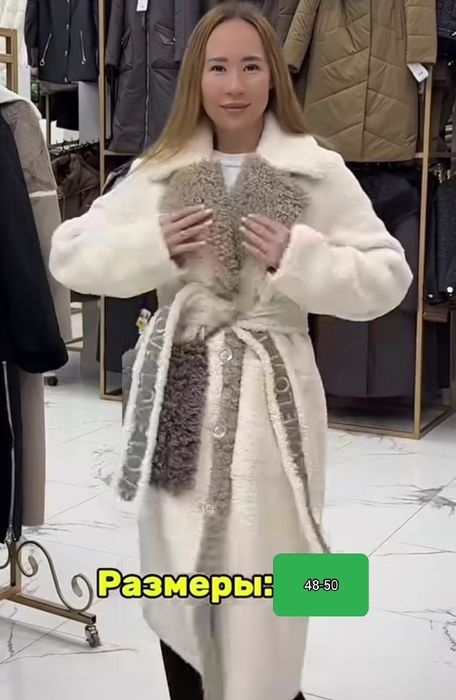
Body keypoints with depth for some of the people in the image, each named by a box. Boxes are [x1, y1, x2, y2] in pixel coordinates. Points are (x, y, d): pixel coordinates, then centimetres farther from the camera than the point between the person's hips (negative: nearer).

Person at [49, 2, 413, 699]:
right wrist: (153, 247, -9)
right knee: (176, 578, 14)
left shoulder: (319, 173, 0)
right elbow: (68, 254, 7)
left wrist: (299, 258, -15)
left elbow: (388, 277, 0)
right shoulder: (157, 172, 6)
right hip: (178, 388, 3)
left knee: (262, 588, 0)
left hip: (269, 393, -2)